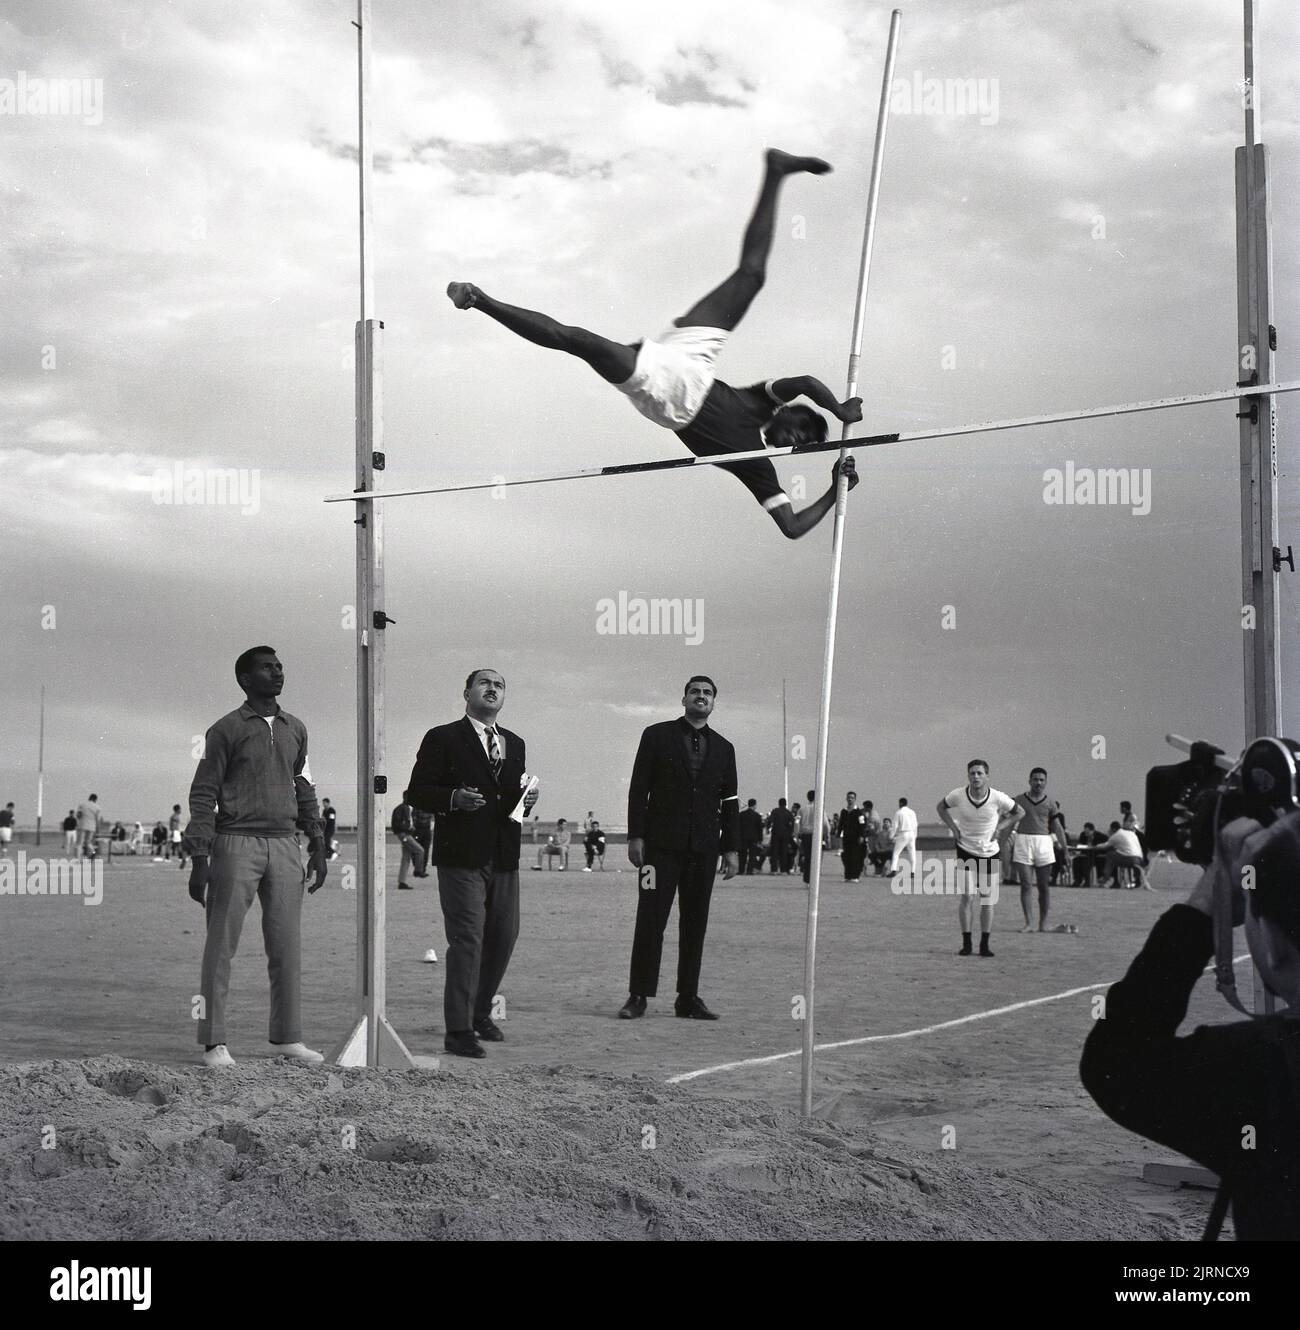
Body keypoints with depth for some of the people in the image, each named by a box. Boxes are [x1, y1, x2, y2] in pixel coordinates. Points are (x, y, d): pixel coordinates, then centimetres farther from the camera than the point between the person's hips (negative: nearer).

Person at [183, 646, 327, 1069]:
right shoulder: (226, 729, -1)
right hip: (236, 843, -5)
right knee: (221, 946, -3)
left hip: (283, 844, 5)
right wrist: (199, 860, -9)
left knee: (287, 947, 5)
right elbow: (203, 794, -2)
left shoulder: (295, 729, 16)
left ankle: (287, 1037, 11)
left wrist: (317, 847, 15)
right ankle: (214, 1042, 0)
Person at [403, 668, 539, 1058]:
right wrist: (453, 798, -20)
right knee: (467, 939, -11)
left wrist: (527, 801, 1)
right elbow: (417, 793, -4)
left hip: (504, 857, 6)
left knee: (503, 937, 11)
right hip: (461, 857, -6)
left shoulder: (514, 744, 18)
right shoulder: (443, 739, 0)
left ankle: (480, 1012, 31)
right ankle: (459, 1030, -8)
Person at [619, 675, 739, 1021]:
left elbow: (730, 802, 14)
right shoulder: (657, 736, 6)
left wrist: (731, 848, 7)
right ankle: (638, 996, -1)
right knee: (650, 920, -5)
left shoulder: (723, 748, 14)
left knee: (695, 924, 4)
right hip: (662, 844, -3)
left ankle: (689, 998, 8)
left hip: (703, 848, 3)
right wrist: (635, 835, -6)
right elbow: (639, 788, 2)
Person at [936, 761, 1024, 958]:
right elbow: (940, 807, 9)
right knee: (965, 896, -8)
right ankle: (966, 943, 0)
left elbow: (1019, 812, 4)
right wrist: (953, 827, -2)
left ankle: (985, 944, 12)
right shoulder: (958, 795, -13)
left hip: (990, 853, 1)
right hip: (965, 851, 0)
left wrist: (1000, 827, -5)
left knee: (987, 899, 3)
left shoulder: (998, 798, -14)